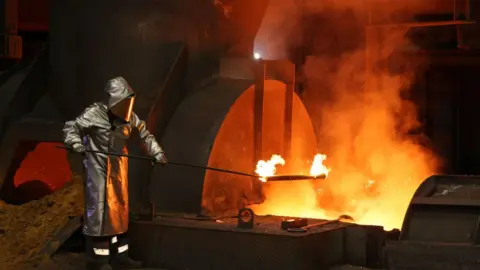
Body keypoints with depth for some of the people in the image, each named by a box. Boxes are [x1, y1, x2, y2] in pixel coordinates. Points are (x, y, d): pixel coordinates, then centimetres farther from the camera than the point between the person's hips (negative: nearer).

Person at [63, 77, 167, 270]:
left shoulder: (129, 116, 3)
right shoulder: (95, 113, -14)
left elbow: (144, 134, 16)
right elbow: (71, 128, -10)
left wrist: (157, 153, 10)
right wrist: (77, 144, -27)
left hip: (118, 168, 6)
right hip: (98, 168, -6)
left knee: (119, 210, 10)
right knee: (99, 211, -7)